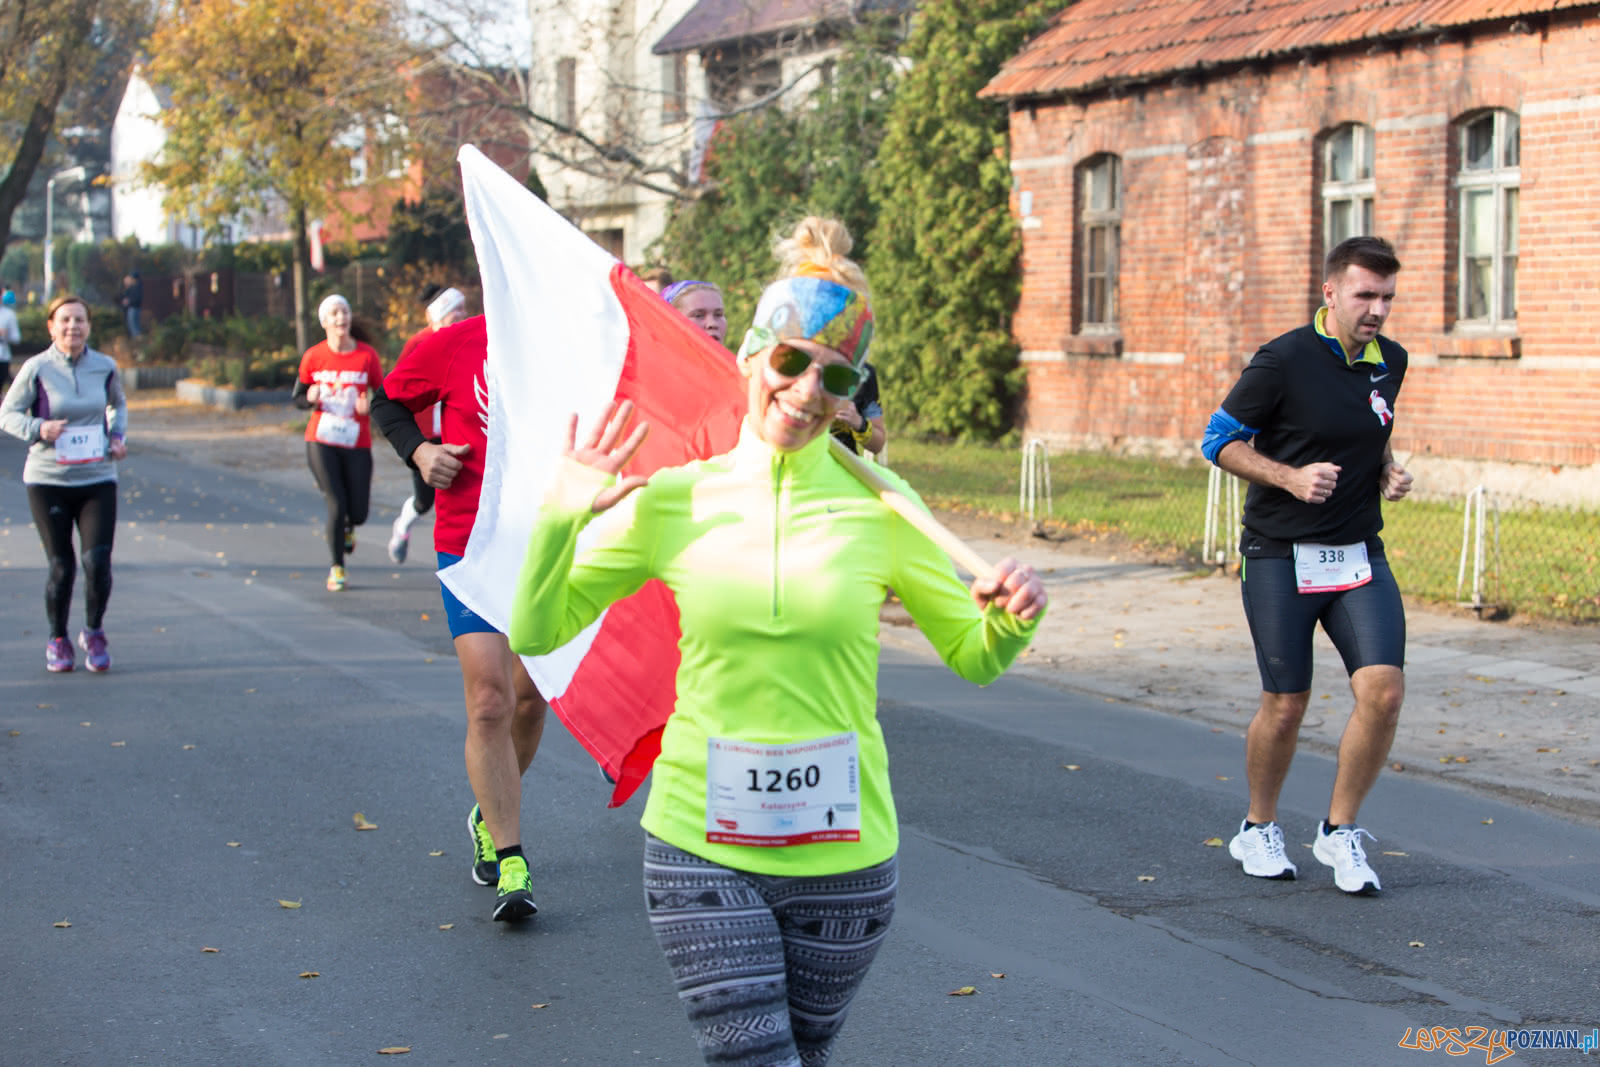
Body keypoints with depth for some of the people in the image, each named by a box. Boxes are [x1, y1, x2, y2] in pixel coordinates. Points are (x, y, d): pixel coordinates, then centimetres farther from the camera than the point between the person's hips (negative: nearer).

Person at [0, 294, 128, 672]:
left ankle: (94, 633, 16)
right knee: (61, 567, 2)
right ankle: (58, 641, 25)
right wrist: (38, 428, -19)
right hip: (48, 480, -2)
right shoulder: (36, 369, -7)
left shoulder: (105, 367, 2)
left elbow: (118, 404, 21)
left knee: (98, 562, -10)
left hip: (97, 479, 2)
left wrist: (118, 435, 3)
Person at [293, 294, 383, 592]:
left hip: (357, 444, 1)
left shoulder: (367, 355, -2)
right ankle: (337, 568, 12)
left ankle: (348, 527, 41)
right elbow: (298, 399, 8)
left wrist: (369, 406, -18)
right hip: (321, 443, -1)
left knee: (358, 513, 1)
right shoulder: (313, 356, 0)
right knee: (336, 506, -8)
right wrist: (310, 398, -15)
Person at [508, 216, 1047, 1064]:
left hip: (843, 858, 1)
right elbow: (536, 633, 3)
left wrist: (1014, 620, -16)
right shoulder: (671, 501, -3)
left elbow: (974, 658, 6)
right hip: (701, 848, -1)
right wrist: (560, 519, -13)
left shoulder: (878, 507, -3)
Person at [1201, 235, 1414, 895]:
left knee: (1384, 690, -11)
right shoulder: (1284, 361, -11)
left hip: (1359, 556, 5)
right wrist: (1291, 477, -19)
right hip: (1280, 558, -4)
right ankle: (1259, 829, 25)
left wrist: (1390, 470, 4)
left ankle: (1340, 832, 7)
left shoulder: (1390, 362, 7)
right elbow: (1219, 441, -5)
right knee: (1286, 705, 0)